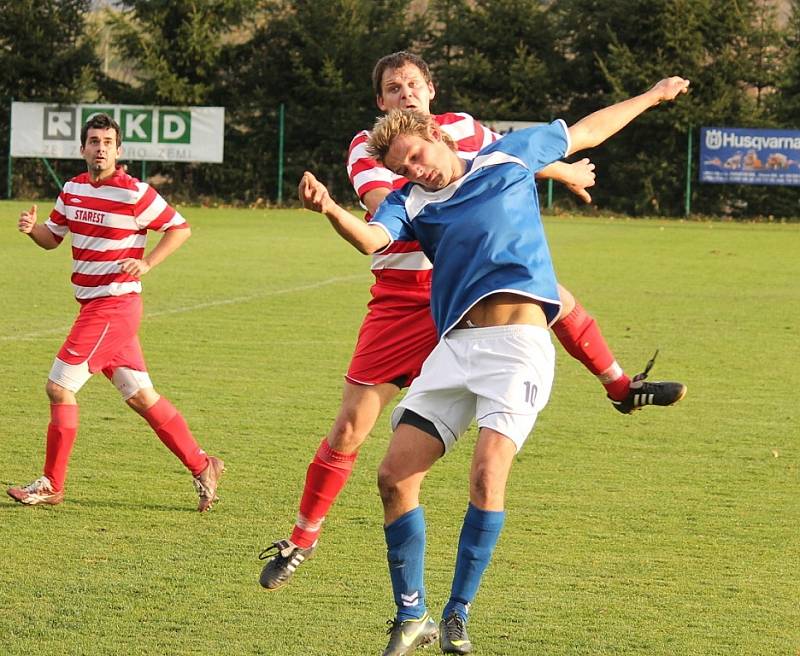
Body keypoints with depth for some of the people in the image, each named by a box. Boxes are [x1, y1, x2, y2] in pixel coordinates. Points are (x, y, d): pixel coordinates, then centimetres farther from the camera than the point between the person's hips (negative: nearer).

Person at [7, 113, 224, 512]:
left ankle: (51, 485, 3)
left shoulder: (134, 193, -12)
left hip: (115, 304, -8)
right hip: (93, 306, 8)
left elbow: (180, 228, -4)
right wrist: (32, 228, -3)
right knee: (140, 396, 10)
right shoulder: (73, 189, 9)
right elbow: (52, 238, 19)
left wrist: (146, 263, -15)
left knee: (59, 387, -7)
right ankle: (201, 467, 18)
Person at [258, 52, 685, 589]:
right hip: (401, 300, -2)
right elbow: (383, 203, -28)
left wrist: (567, 174, 40)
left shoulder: (464, 130, 3)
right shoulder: (368, 146, -7)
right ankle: (302, 540, 10)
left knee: (552, 296, -23)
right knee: (351, 427, -6)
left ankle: (622, 388, 2)